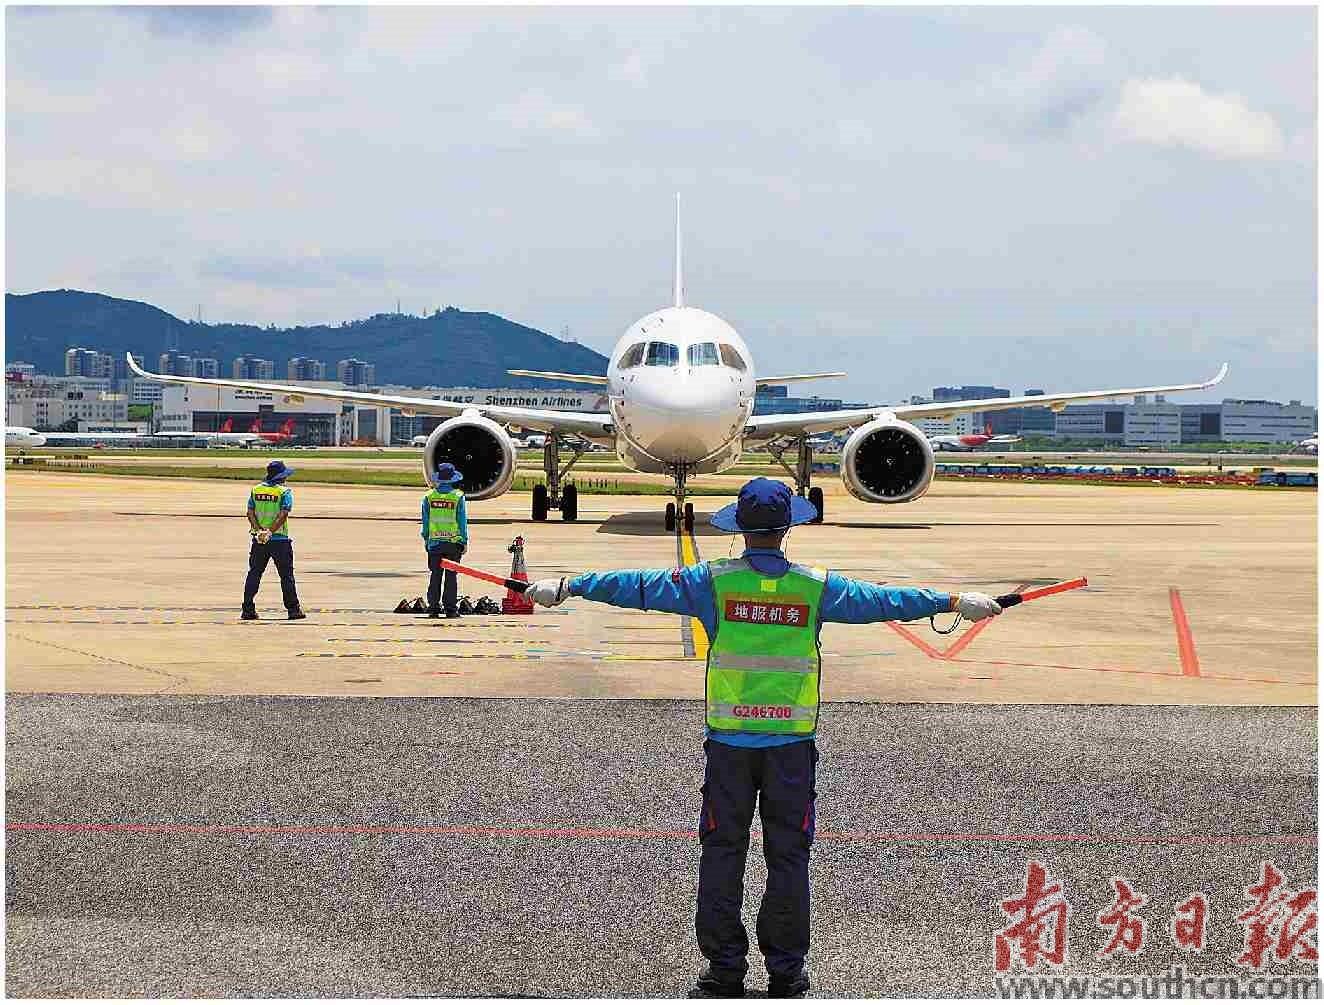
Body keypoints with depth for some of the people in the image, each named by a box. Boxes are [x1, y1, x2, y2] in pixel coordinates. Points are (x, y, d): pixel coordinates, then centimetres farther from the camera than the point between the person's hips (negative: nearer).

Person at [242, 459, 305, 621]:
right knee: (287, 575, 3)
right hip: (280, 540, -4)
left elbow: (250, 513, 1)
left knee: (254, 574, 8)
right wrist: (270, 531, -18)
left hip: (259, 540, 4)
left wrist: (259, 530, -7)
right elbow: (283, 515, -16)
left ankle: (248, 610, 4)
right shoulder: (285, 492, -6)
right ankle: (293, 610, 5)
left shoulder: (255, 489, 9)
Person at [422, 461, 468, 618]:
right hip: (453, 541, -1)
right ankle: (450, 608, 2)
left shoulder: (429, 497, 1)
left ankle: (433, 607, 4)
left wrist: (426, 539, 15)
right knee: (451, 576, 3)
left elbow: (425, 521, 6)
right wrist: (464, 541, 4)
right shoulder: (458, 497, -5)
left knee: (435, 576, 6)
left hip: (434, 541, 2)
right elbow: (462, 521, -2)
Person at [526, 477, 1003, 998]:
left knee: (722, 855, 8)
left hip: (728, 743, 0)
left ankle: (724, 969, 11)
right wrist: (956, 602, 18)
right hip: (792, 743, 0)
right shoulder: (816, 587, -3)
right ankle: (786, 973, 14)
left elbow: (640, 586, -1)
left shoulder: (713, 581, -5)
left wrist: (567, 587, 8)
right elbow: (885, 600, 6)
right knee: (788, 857, 9)